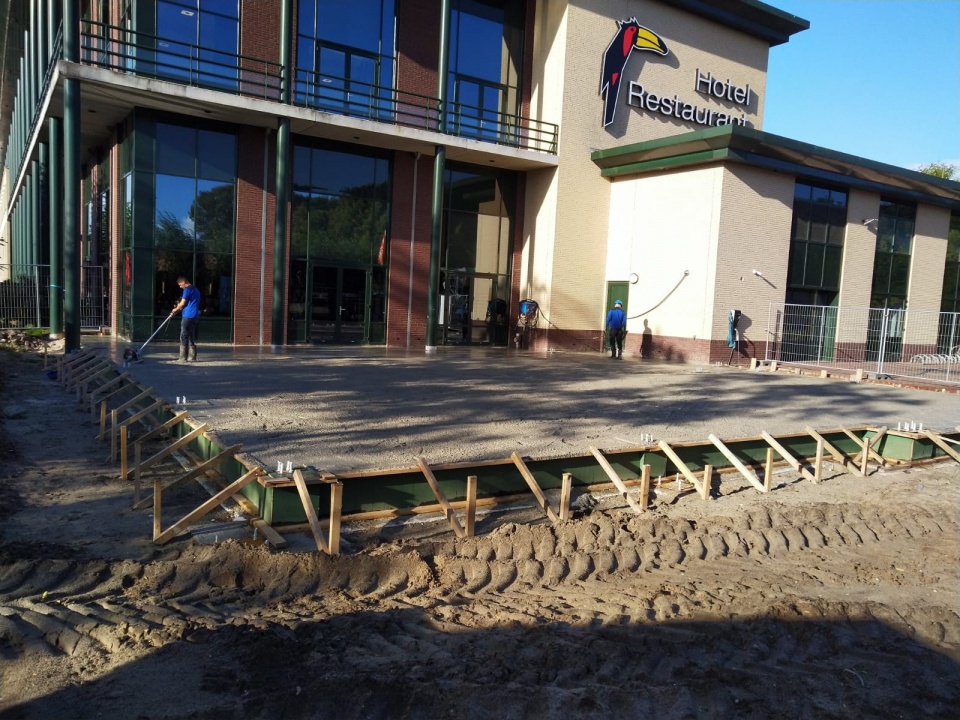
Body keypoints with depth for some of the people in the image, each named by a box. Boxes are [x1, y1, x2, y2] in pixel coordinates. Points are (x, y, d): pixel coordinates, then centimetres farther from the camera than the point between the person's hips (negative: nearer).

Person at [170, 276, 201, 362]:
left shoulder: (187, 289, -8)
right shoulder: (196, 290, 20)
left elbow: (183, 303, -8)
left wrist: (175, 309, 10)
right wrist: (178, 309, 17)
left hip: (188, 316, -9)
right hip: (195, 316, 9)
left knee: (184, 337, -4)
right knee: (192, 337, 10)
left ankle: (183, 357, -4)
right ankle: (192, 357, 10)